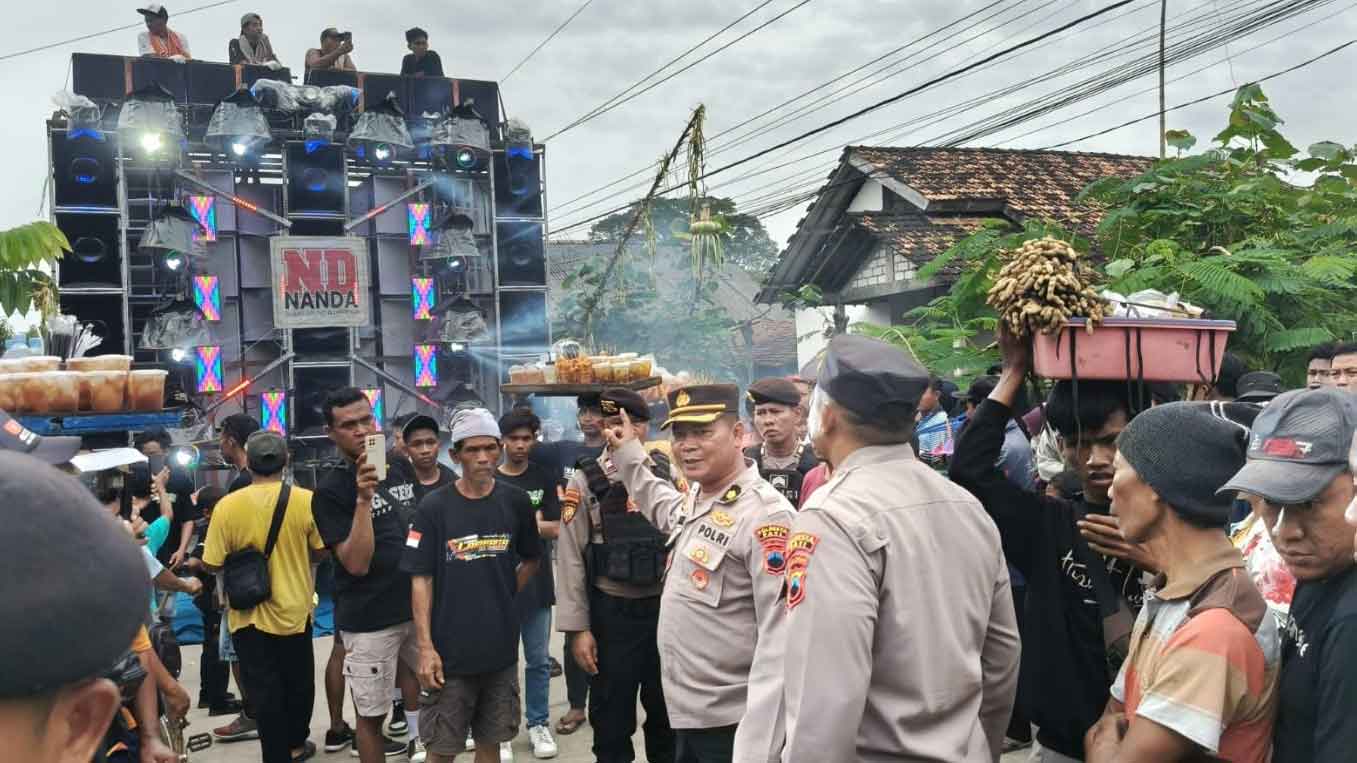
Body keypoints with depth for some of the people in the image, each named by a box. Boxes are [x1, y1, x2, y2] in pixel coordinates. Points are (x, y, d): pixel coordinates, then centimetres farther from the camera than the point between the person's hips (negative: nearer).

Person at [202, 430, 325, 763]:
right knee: (298, 683, 22)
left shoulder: (227, 506, -15)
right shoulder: (306, 500, -13)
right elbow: (321, 551, -2)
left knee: (264, 691, 10)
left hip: (250, 615, -2)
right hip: (295, 609, 2)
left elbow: (212, 564, -9)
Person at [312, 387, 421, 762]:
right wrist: (363, 499, -28)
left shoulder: (400, 466, 4)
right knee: (371, 714, 4)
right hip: (368, 620, -5)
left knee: (419, 687, 19)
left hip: (417, 605, 5)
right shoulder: (330, 490, -13)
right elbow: (357, 563, -20)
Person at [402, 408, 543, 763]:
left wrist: (503, 596, 4)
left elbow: (531, 560, 14)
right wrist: (425, 647, -12)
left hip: (501, 648, 3)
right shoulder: (433, 507, -8)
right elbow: (421, 579, -8)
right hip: (449, 650, -2)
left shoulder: (516, 502, 0)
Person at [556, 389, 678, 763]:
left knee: (667, 711, 16)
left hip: (665, 608, 2)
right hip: (611, 613, -2)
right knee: (611, 717, 10)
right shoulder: (585, 481, -6)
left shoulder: (667, 473, 1)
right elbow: (571, 558, -6)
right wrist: (578, 628, -9)